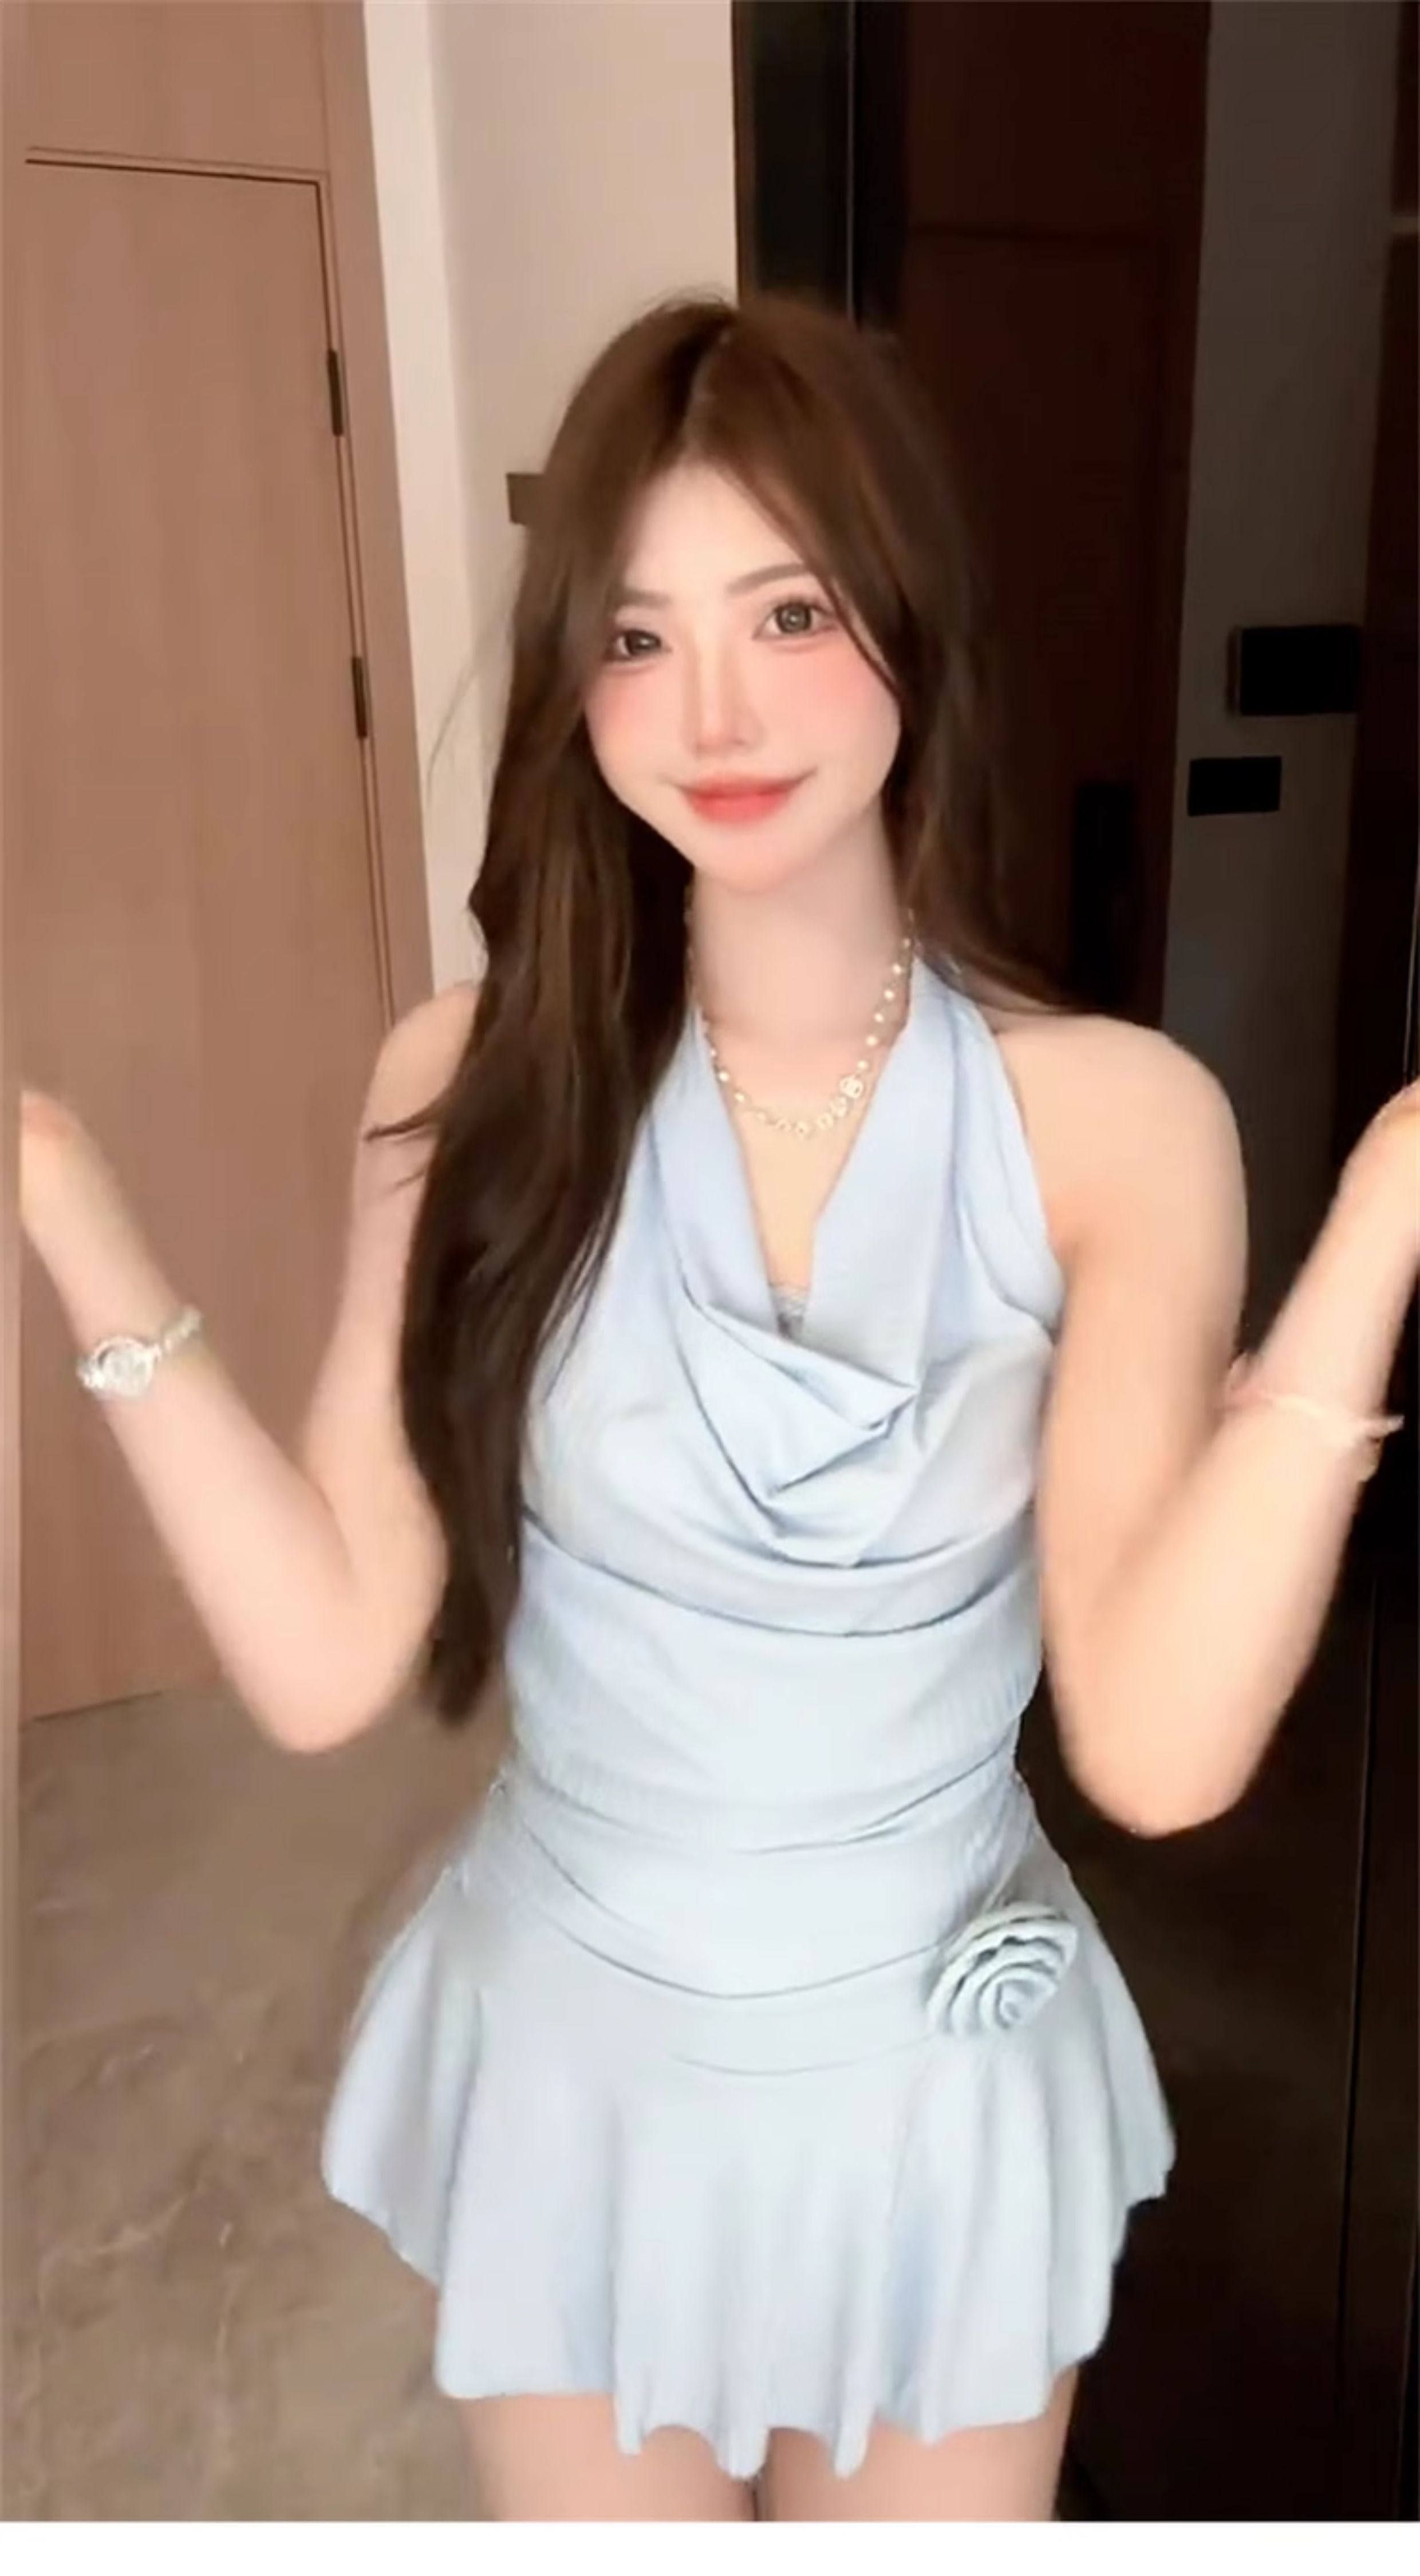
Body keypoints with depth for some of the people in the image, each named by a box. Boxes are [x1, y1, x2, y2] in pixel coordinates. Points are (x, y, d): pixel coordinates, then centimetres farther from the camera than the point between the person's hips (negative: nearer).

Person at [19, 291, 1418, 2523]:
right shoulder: (475, 1083, -12)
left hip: (934, 2087, 0)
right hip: (571, 2065, 1)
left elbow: (1161, 1743, -24)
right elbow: (328, 1661, -16)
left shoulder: (1111, 1117, -16)